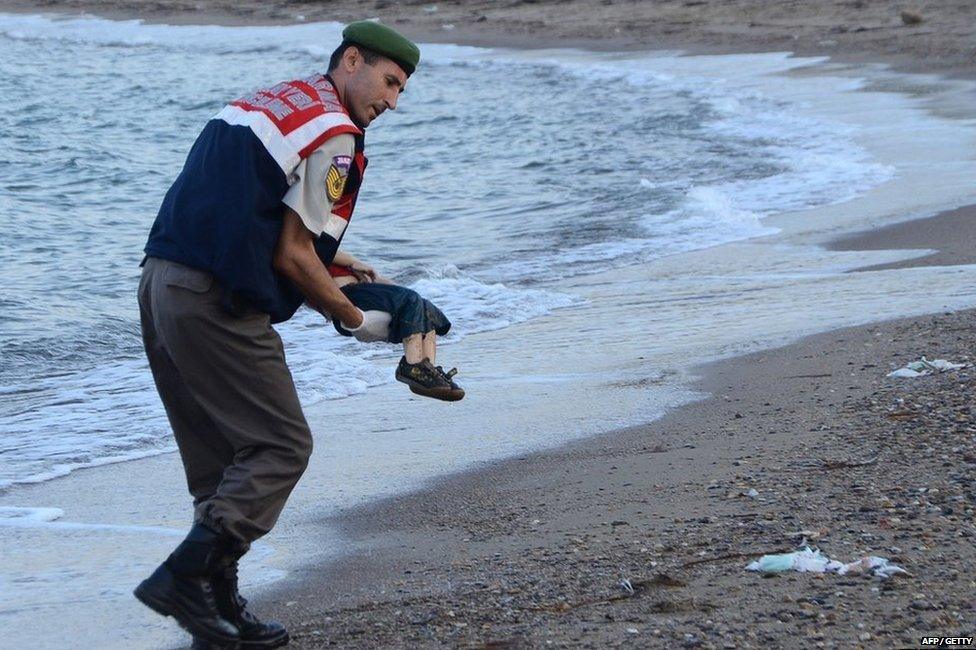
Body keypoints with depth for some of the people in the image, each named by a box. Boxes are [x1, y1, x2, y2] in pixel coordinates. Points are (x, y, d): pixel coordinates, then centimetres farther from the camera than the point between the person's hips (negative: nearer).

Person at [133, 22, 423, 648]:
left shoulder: (268, 101, 21)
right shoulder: (334, 133, -7)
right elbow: (292, 258, -9)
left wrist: (335, 261, 28)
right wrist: (357, 319, 4)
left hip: (160, 284, 10)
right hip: (216, 306, -10)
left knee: (221, 457, 15)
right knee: (281, 446, -2)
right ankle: (185, 575, -10)